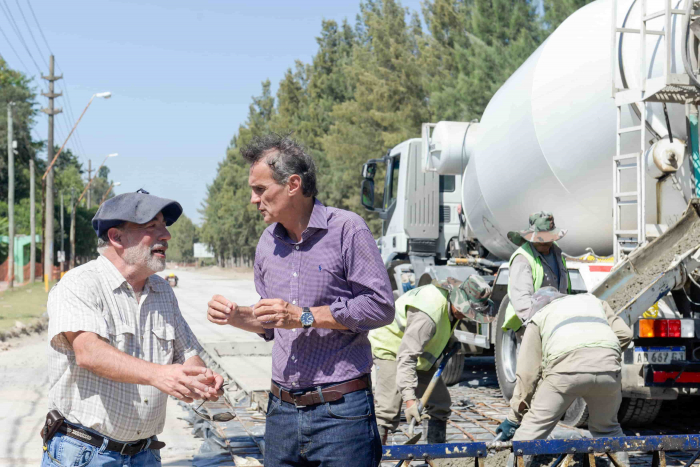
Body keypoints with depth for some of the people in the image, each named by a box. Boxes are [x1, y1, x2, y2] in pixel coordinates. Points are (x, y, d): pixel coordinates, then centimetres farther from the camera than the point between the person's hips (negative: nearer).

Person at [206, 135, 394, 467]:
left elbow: (381, 307, -12)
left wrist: (304, 316, -15)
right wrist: (235, 316, 1)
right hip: (281, 411, 6)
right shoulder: (268, 242, 13)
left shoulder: (346, 228, -8)